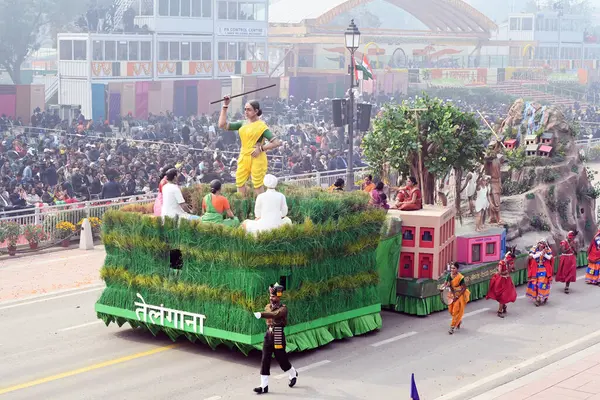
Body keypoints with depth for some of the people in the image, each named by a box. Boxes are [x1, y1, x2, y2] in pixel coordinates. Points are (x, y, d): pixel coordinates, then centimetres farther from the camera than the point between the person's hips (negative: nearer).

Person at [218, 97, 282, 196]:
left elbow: (277, 142, -13)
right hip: (243, 157, 6)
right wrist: (225, 106, 4)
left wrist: (261, 148, -16)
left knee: (258, 185, -1)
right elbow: (222, 125, 7)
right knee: (240, 183, 8)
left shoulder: (261, 126, -7)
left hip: (257, 159, -6)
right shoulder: (243, 124, 10)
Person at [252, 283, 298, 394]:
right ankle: (264, 386, 1)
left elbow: (275, 314, -33)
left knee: (282, 359, 6)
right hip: (268, 335, 6)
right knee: (265, 360, -1)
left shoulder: (283, 308, -13)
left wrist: (261, 314, -45)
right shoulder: (268, 306, 8)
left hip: (278, 336, -6)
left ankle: (293, 374, 35)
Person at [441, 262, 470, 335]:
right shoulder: (449, 275, -5)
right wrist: (443, 287, -18)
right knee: (451, 310, 11)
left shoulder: (460, 277, -22)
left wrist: (457, 296, -21)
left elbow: (464, 288, -17)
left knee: (457, 310, -6)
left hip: (460, 295, -6)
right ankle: (459, 321, 38)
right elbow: (446, 283, 5)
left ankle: (452, 327, -3)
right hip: (453, 294, 6)